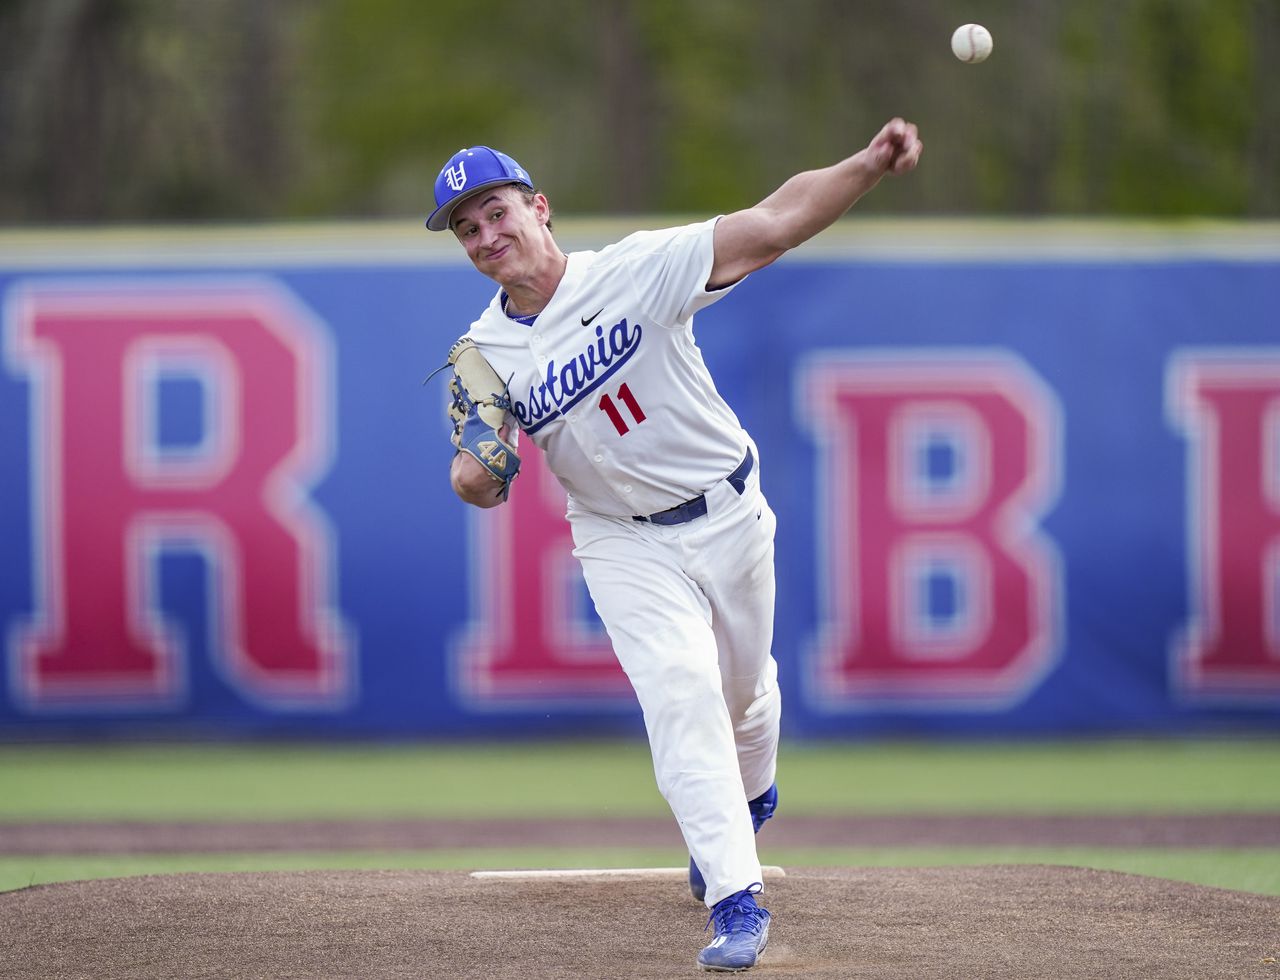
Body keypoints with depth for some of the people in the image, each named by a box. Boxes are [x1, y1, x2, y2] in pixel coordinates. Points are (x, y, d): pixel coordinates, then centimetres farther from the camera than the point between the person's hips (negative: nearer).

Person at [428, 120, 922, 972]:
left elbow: (773, 225, -27)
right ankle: (736, 900, -17)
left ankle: (750, 795, 52)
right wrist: (474, 469, -29)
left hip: (728, 514, -1)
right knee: (680, 692, -17)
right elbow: (483, 488, -3)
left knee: (743, 686, 18)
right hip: (624, 544, 1)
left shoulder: (637, 271, -19)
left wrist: (871, 165, -42)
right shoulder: (485, 354, -8)